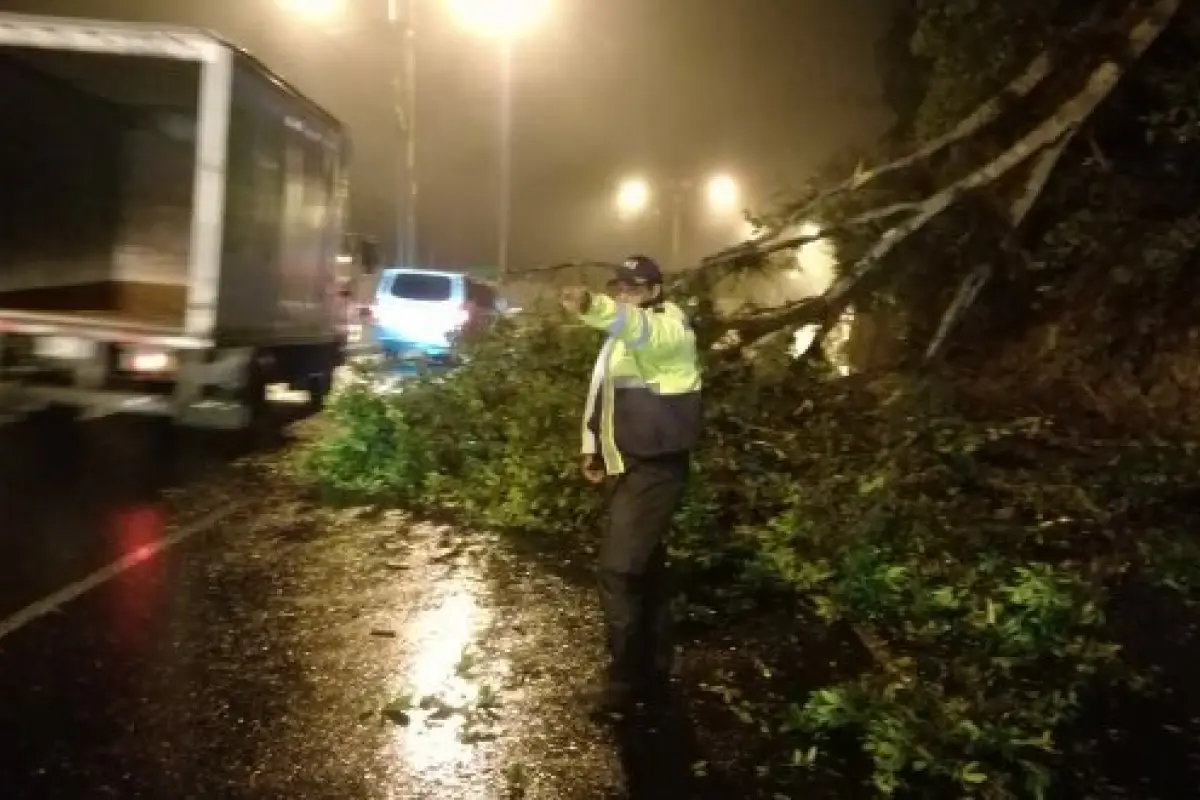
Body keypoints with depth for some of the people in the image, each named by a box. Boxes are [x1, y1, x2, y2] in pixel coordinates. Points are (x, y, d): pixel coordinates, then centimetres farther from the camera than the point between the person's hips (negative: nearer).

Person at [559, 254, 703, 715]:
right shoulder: (621, 337, 18)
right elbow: (603, 393, 24)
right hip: (627, 466, 10)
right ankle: (653, 672, 28)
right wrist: (594, 450, 14)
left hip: (655, 467, -9)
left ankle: (627, 680, 3)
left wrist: (592, 308, -56)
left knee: (619, 570, -11)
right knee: (643, 569, 15)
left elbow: (642, 329, -37)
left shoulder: (668, 324, -12)